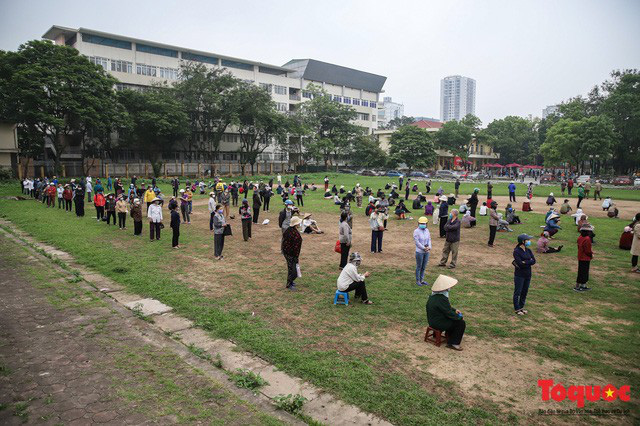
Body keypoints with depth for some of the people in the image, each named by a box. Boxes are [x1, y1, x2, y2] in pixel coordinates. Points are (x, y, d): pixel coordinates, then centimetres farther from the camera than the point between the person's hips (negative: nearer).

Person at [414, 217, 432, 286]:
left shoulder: (427, 230, 6)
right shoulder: (416, 231, -11)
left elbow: (429, 240, 5)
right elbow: (417, 242, -15)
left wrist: (429, 247, -12)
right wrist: (424, 248, -17)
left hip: (427, 252, 5)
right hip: (419, 252, -5)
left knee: (423, 267, 13)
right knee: (419, 267, 4)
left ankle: (421, 280, 25)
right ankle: (417, 281, 16)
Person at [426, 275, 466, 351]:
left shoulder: (434, 295, 2)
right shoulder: (441, 299, -30)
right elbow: (449, 313, -22)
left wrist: (454, 310, 9)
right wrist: (459, 317, -6)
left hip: (433, 320, 10)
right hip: (438, 324, -10)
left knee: (456, 319, 24)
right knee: (461, 323, -4)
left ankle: (450, 337, 36)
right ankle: (453, 343, 6)